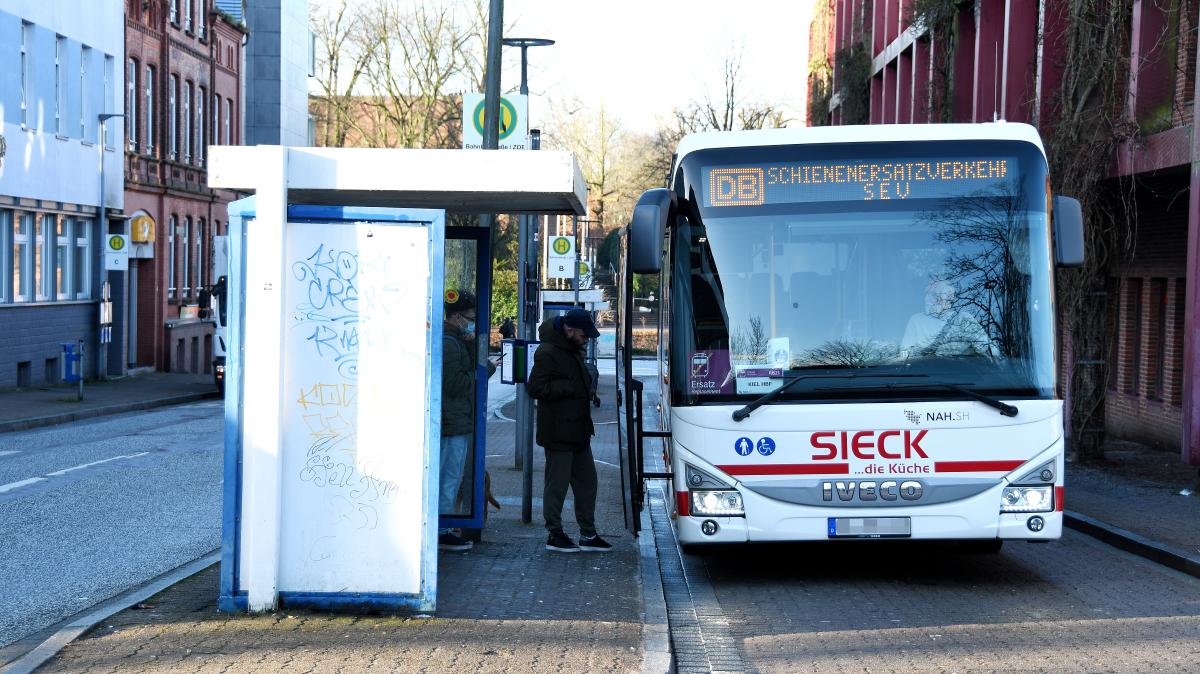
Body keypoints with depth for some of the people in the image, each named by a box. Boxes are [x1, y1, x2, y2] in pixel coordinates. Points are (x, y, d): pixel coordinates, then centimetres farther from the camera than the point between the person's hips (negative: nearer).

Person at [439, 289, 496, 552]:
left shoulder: (457, 341, 19)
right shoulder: (448, 343, -15)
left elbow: (468, 371, 14)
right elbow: (456, 384, -19)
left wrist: (472, 346, 1)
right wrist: (487, 369, -10)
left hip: (458, 421, 11)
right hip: (453, 422, -11)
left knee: (449, 478, 13)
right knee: (450, 478, -6)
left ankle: (443, 530, 17)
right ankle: (442, 533, -3)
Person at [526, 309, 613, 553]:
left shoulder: (573, 351, 15)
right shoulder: (547, 353, -16)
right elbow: (535, 388, -22)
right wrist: (570, 388, -22)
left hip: (578, 431, 10)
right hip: (558, 433, -10)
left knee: (587, 481, 13)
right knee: (557, 484, -1)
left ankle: (588, 534, 20)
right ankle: (555, 535, 9)